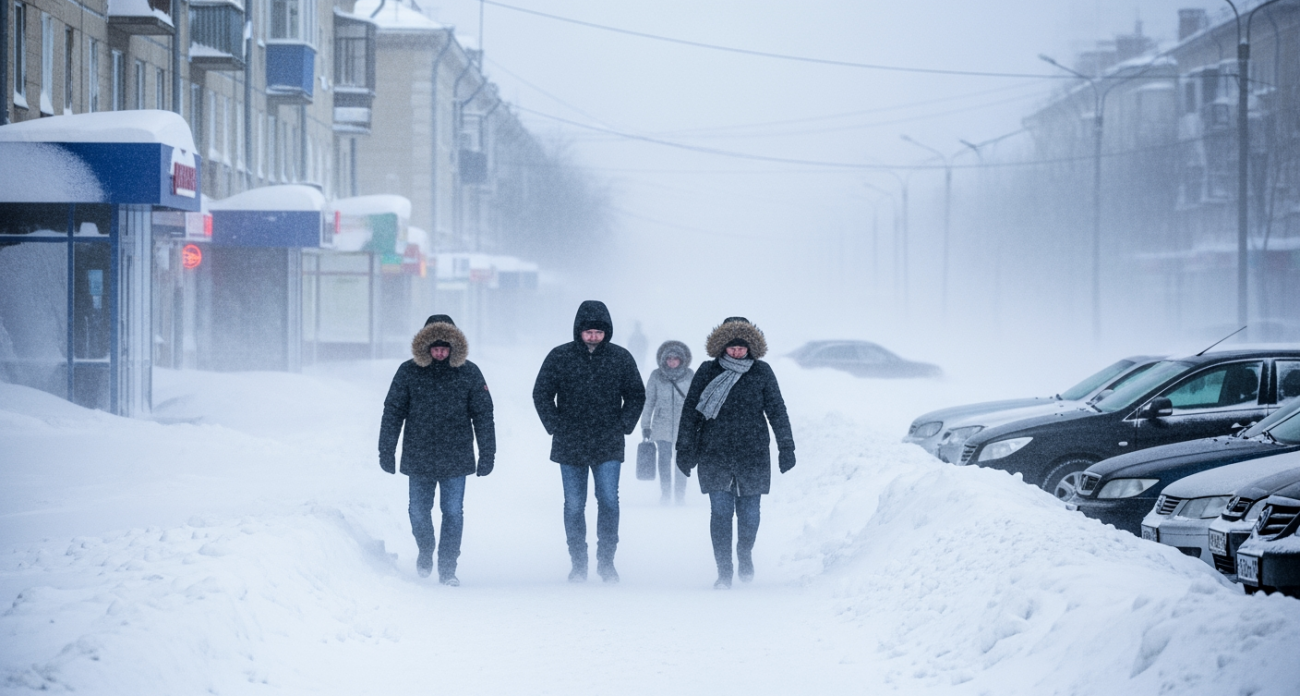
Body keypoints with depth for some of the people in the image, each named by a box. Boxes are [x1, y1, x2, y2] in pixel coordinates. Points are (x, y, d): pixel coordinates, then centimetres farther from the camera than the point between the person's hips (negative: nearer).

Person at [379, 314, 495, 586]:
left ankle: (448, 568, 8)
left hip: (456, 459, 0)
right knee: (419, 511, 6)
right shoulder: (409, 372, -1)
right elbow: (392, 412, 3)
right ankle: (425, 550, 35)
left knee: (453, 513, -2)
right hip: (418, 458, 1)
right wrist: (386, 451, 1)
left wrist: (487, 454, 2)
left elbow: (483, 415, 4)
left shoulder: (469, 373, 0)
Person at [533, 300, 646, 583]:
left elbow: (636, 396, 12)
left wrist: (623, 426, 1)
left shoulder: (621, 358, 3)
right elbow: (541, 395, 6)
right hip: (570, 446, 0)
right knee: (574, 506, 4)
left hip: (608, 446, 0)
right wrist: (555, 426, -2)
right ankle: (578, 564, 12)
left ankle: (606, 560, 2)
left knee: (609, 502, -8)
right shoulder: (559, 357, 0)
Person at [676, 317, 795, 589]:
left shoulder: (762, 373, 4)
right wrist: (685, 449, 4)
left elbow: (777, 411, 8)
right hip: (714, 454, 0)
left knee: (749, 512, 4)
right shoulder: (707, 372, 3)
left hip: (752, 455, 0)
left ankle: (745, 554, 33)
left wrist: (786, 447, 5)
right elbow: (690, 411, 6)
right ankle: (724, 571, -1)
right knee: (720, 512, -7)